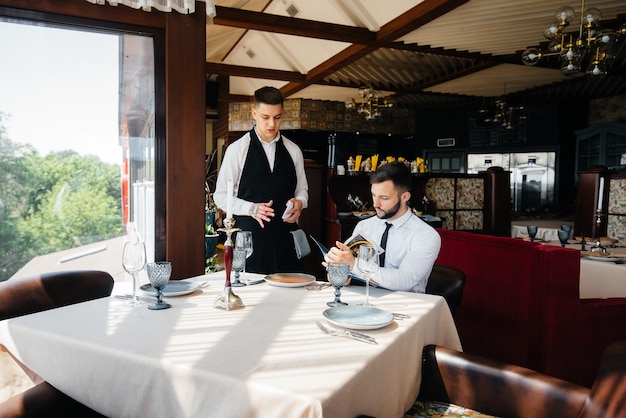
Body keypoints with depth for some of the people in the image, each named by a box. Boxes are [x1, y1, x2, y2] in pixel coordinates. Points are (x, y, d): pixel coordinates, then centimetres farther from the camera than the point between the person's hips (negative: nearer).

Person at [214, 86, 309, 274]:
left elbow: (302, 189, 17)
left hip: (285, 235, 3)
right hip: (250, 234, -3)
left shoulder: (293, 151, 8)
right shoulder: (237, 150, -1)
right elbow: (221, 195, 0)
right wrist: (251, 208, -16)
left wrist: (299, 203, -6)